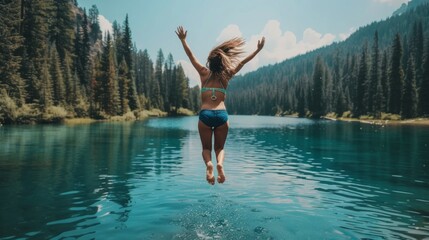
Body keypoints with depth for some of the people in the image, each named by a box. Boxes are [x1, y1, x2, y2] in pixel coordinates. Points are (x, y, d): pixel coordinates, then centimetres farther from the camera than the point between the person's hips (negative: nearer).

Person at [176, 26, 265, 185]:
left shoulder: (204, 74, 8)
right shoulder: (226, 76, 9)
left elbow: (191, 56, 17)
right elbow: (242, 63, 15)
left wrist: (183, 40, 26)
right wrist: (258, 50, 23)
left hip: (205, 115, 0)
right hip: (221, 115, 0)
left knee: (206, 147, 11)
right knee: (220, 147, 13)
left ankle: (208, 164, -21)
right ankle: (220, 164, -19)